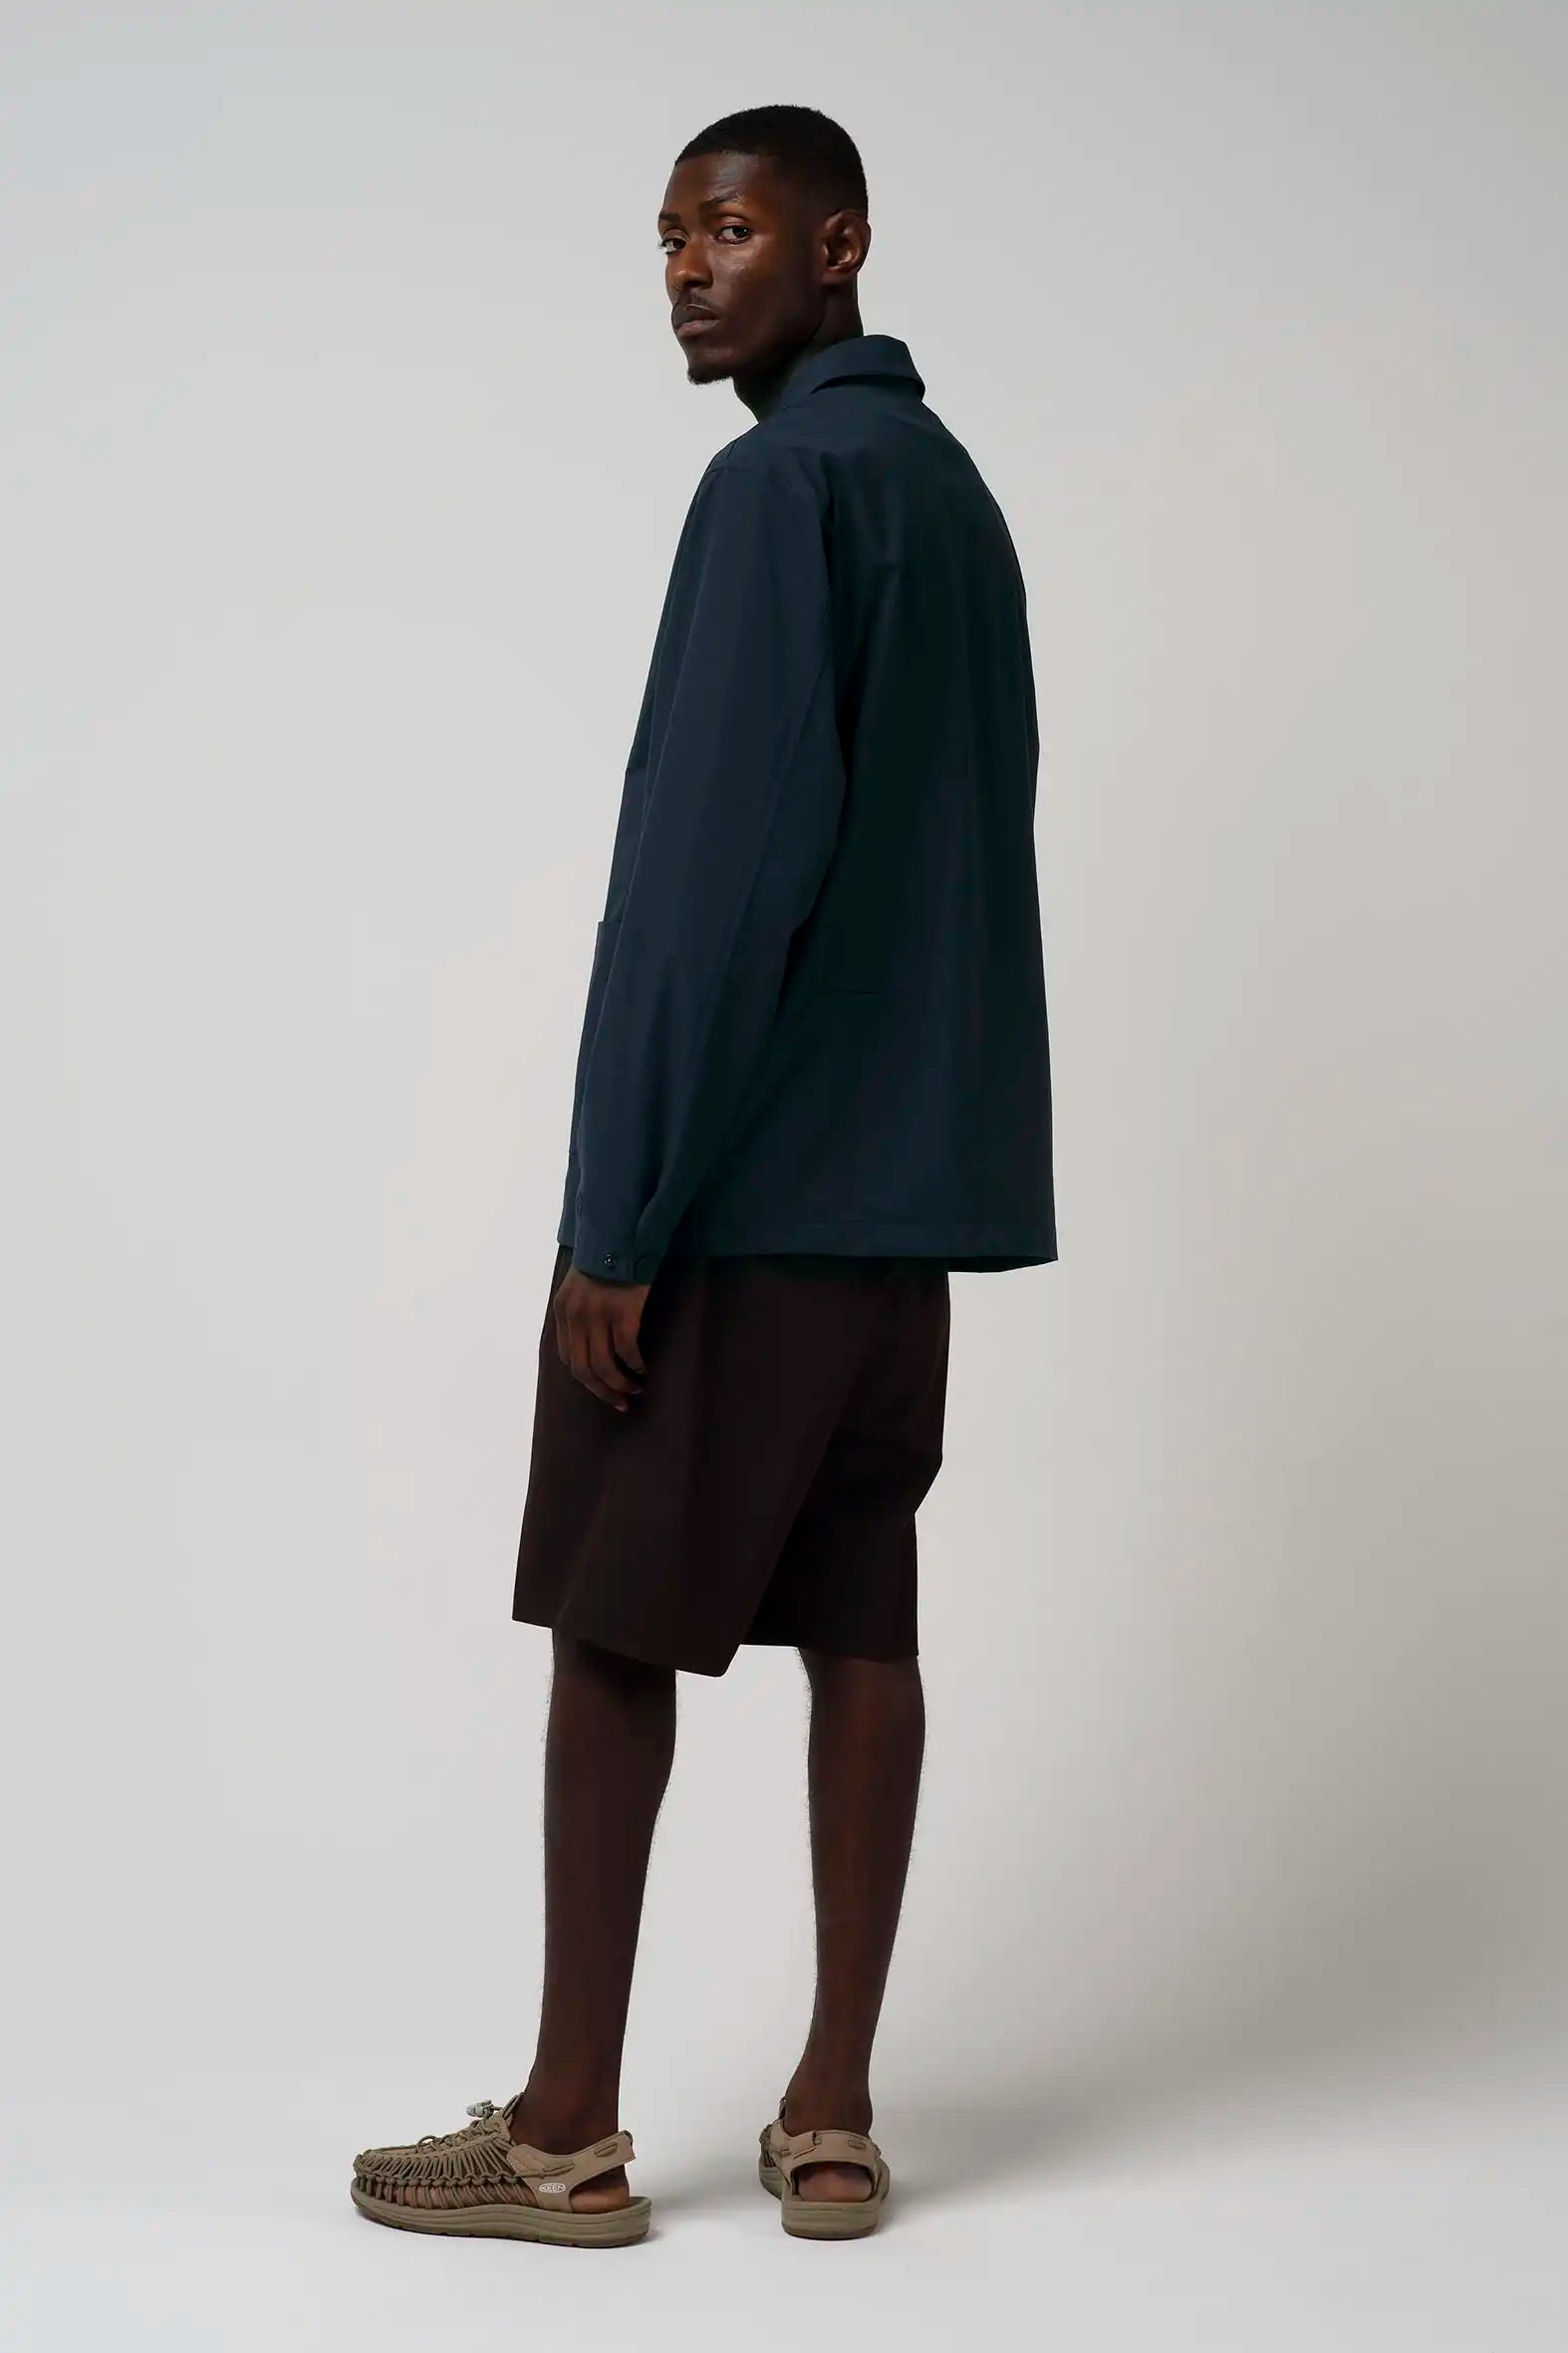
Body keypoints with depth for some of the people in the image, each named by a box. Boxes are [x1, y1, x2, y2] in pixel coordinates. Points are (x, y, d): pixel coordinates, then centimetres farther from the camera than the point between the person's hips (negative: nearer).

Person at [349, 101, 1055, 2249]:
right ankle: (833, 2116, 13)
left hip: (740, 1184, -8)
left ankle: (568, 2131, 9)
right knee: (859, 1619, 8)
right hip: (913, 1175, 8)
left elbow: (717, 866, -19)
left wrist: (617, 1209, -17)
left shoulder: (788, 483, -12)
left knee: (611, 1622, 1)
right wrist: (915, 1140, 20)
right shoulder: (955, 492, 16)